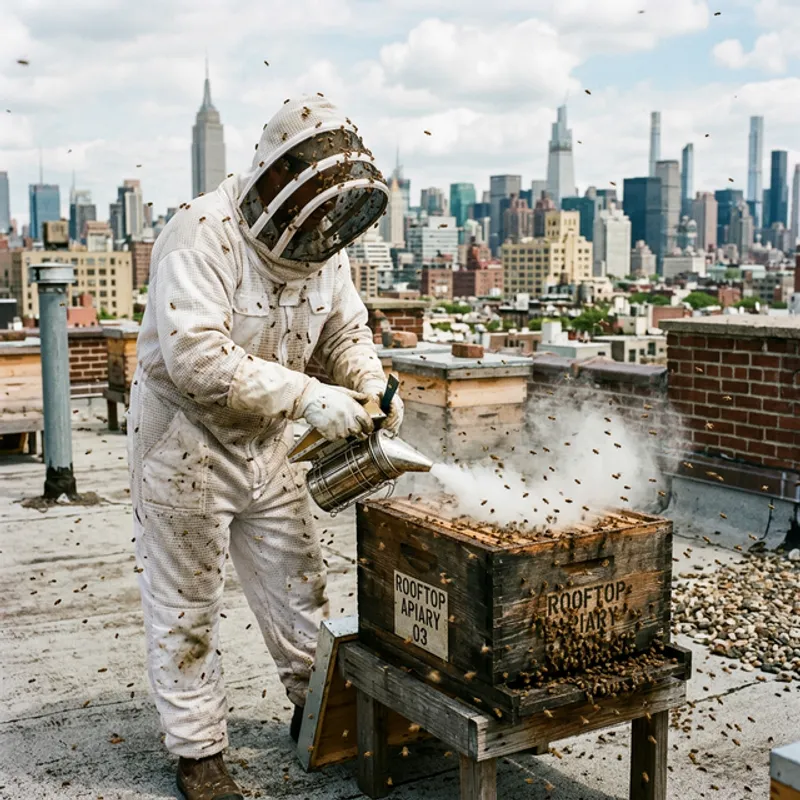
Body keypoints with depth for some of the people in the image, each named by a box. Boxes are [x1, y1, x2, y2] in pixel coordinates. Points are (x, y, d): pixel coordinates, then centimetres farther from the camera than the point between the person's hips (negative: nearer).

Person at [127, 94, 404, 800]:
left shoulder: (320, 245, -1)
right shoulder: (203, 236, -25)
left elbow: (344, 329, 10)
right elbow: (196, 357, -34)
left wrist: (372, 384, -11)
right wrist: (310, 398, -34)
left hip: (265, 445, 7)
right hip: (184, 443, -7)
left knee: (298, 580, 16)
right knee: (188, 604, 6)